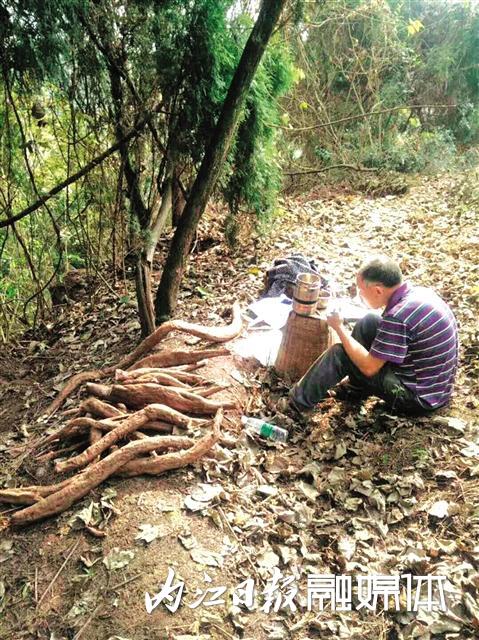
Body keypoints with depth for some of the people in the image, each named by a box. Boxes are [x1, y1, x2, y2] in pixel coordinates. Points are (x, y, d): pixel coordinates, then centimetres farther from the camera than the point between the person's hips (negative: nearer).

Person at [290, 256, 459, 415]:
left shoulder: (398, 317, -29)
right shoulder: (421, 292, -1)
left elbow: (369, 368, -21)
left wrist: (340, 328, -11)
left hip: (419, 398, -8)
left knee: (338, 354, -6)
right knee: (368, 323, 12)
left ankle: (297, 402, 11)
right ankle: (355, 385, 27)